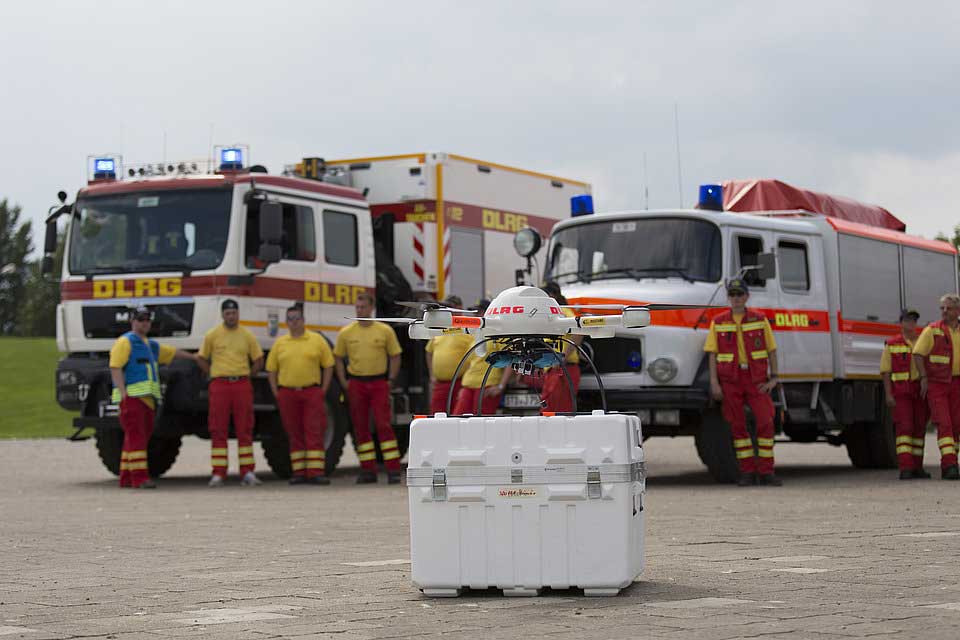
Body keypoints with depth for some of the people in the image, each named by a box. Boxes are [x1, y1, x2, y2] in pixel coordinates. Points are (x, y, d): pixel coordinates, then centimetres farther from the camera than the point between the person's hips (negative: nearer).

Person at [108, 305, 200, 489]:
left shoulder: (151, 346, 25)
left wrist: (195, 357, 49)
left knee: (133, 438, 9)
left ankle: (126, 478, 12)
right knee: (136, 437, -14)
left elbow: (173, 352, 39)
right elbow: (115, 368, -12)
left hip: (148, 398, 9)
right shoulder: (125, 342, -2)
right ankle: (140, 478, -19)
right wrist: (123, 393, -22)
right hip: (132, 397, -9)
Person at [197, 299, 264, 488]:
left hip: (242, 385, 1)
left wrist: (245, 376, 8)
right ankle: (218, 474, 1)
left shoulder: (247, 336, 7)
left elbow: (258, 360, 14)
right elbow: (201, 359, 11)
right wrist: (214, 375, 5)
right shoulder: (212, 335, 4)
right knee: (218, 431, -2)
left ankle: (247, 473, 1)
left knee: (244, 430, 0)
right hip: (219, 386, -1)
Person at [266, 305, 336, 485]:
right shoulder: (280, 343, 9)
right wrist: (276, 393, 2)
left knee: (314, 432, -7)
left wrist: (323, 390, -1)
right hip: (287, 393, 2)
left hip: (312, 392, -2)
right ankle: (299, 473, 10)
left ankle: (316, 472, -10)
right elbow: (271, 370, 12)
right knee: (294, 434, 5)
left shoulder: (317, 340, 6)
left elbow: (328, 366, 7)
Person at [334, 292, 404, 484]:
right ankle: (368, 471, 11)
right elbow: (338, 358, 12)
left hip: (379, 383, -2)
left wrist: (390, 380, -1)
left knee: (383, 425, -8)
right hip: (356, 384, 2)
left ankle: (393, 470, -7)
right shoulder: (346, 333, 5)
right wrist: (344, 382, 2)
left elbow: (395, 356, 7)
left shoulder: (385, 331, 2)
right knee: (360, 427, 4)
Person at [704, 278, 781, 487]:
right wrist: (714, 383, -4)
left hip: (756, 378, 0)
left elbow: (772, 350, 8)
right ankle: (747, 472, 8)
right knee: (737, 426, 1)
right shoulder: (718, 322, 7)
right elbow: (712, 354, 5)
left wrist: (773, 378, -1)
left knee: (765, 422, -8)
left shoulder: (760, 320, 7)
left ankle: (766, 471, -1)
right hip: (730, 379, 0)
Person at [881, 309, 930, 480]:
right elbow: (886, 371, -1)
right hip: (901, 393, -4)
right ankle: (905, 469, -17)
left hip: (920, 392, 4)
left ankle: (916, 467, 15)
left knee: (919, 428, 5)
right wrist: (888, 395, -11)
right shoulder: (892, 344, 1)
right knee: (904, 428, -14)